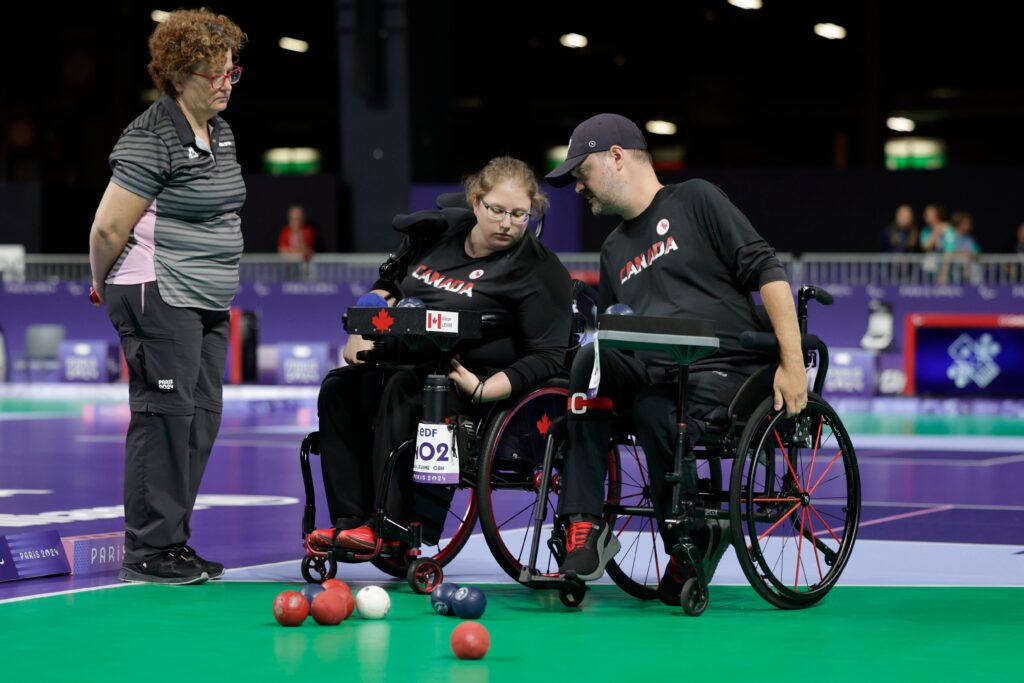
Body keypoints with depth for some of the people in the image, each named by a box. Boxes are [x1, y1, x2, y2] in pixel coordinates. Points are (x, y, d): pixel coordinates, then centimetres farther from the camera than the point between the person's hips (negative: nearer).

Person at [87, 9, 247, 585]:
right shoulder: (153, 140, -15)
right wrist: (105, 286, 2)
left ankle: (174, 543, 17)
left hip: (208, 303, 9)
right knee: (165, 415, -7)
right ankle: (146, 552, -1)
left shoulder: (221, 133, 13)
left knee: (203, 418, 9)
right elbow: (108, 228, -15)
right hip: (159, 299, -9)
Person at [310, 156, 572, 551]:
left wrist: (483, 391, -25)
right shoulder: (440, 231, 10)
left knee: (403, 393, -34)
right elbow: (387, 287, 24)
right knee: (339, 388, -13)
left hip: (483, 380, -7)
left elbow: (548, 356, -13)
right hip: (412, 363, 7)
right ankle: (350, 521, -19)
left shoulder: (538, 270, -7)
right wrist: (363, 332, 4)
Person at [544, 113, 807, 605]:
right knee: (590, 361, -24)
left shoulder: (696, 201, 5)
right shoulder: (614, 250, 26)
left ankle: (696, 546, -6)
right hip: (651, 375, 6)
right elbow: (610, 339, 26)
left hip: (725, 369, -6)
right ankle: (585, 528, -25)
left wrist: (793, 364, -13)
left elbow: (767, 272, -4)